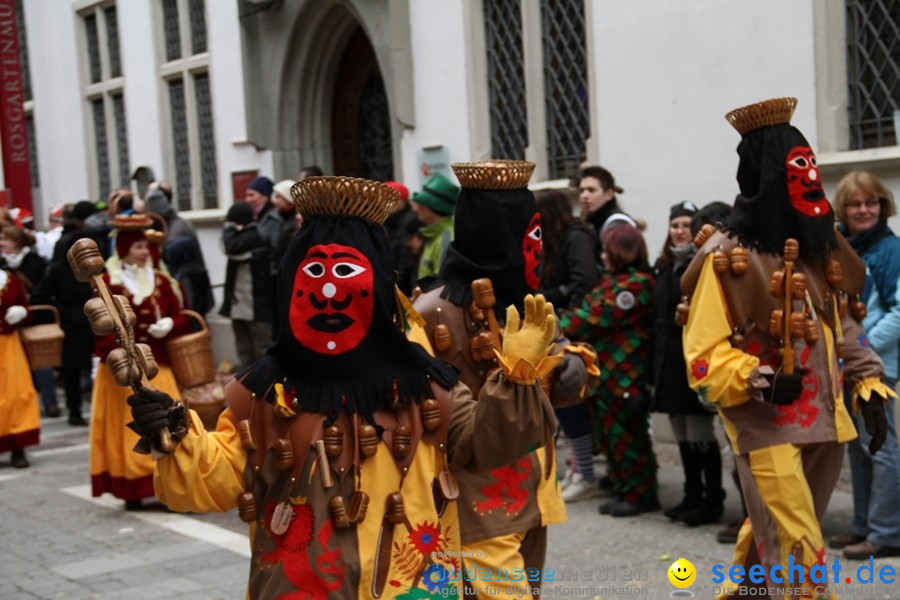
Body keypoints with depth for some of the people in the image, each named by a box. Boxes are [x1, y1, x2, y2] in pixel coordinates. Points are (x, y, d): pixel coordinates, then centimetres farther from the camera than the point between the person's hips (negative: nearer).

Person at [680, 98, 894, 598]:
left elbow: (845, 326, 20)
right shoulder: (727, 258, -12)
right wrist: (758, 381, -27)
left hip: (824, 422, 7)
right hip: (767, 427, -7)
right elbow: (704, 354, -13)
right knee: (799, 557, -9)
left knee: (773, 538, 21)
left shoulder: (822, 249, 11)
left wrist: (868, 386, 11)